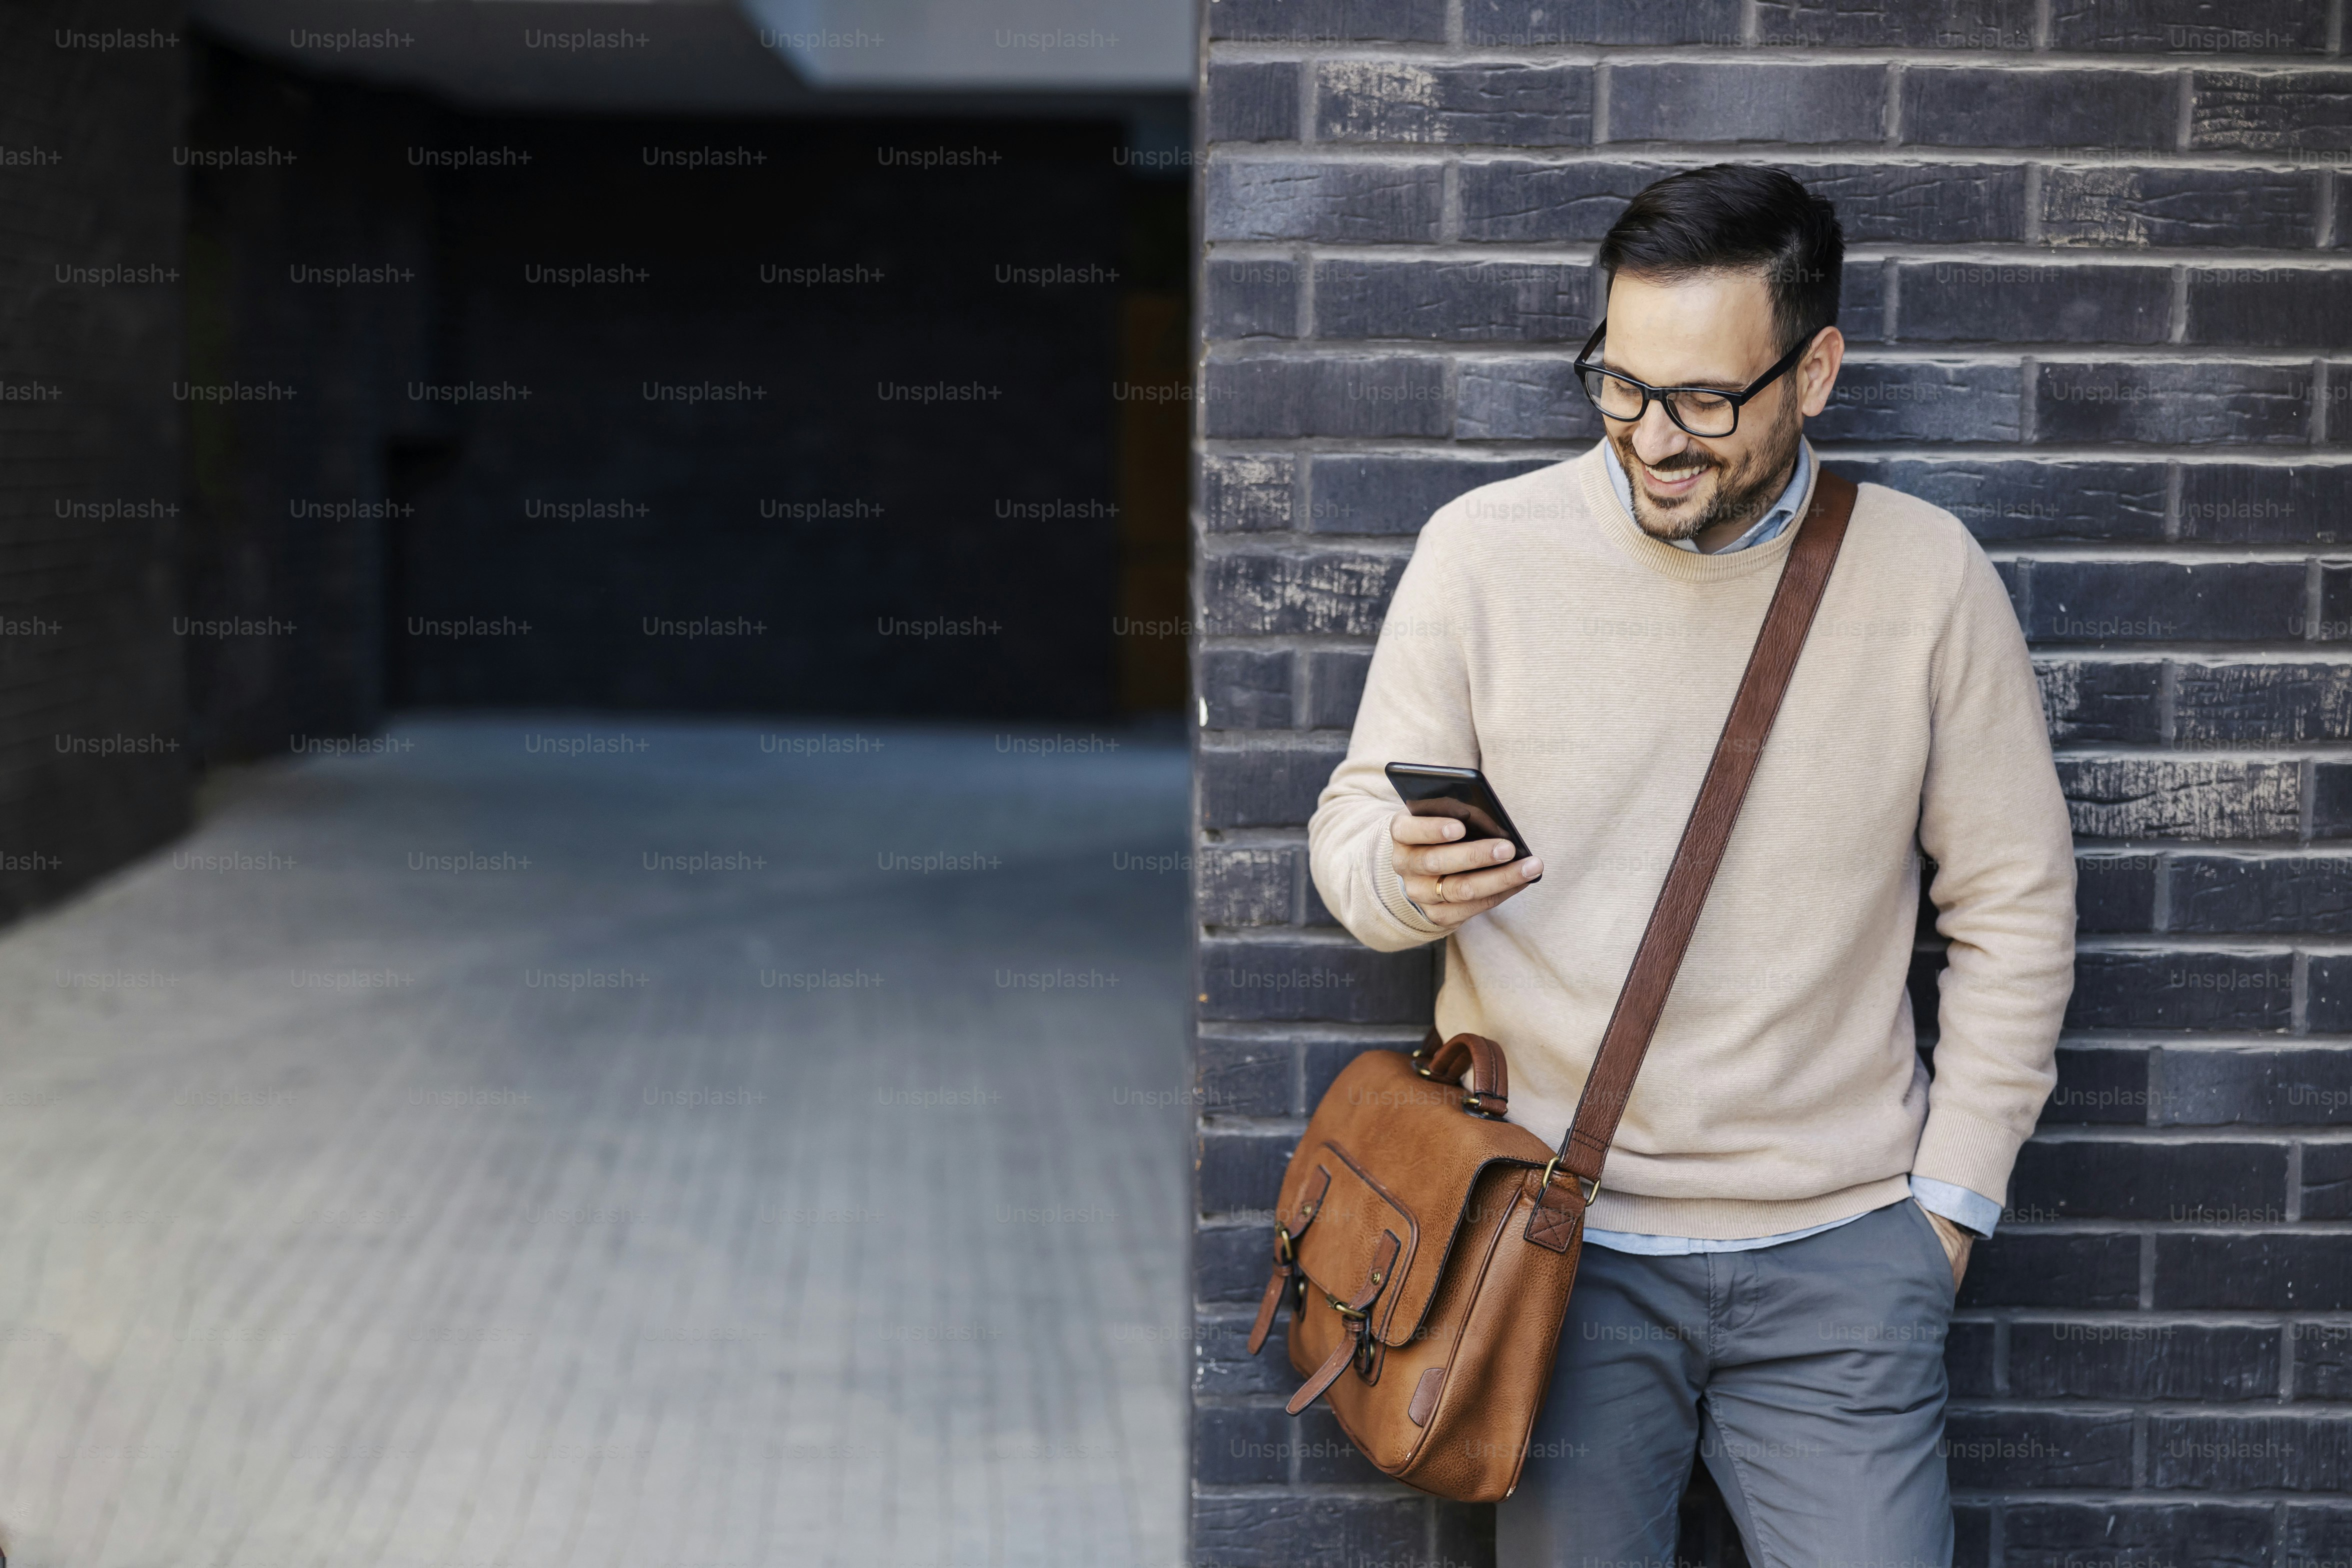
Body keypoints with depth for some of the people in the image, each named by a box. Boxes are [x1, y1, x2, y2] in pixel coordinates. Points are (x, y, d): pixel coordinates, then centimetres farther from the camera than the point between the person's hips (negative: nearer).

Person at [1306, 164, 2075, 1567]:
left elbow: (2015, 910, 5)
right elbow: (1353, 825, 3)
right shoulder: (1485, 551, -3)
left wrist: (1950, 1200, 3)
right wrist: (1408, 879, -21)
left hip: (1840, 1247, 0)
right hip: (1556, 1233, 0)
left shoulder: (1926, 575, -2)